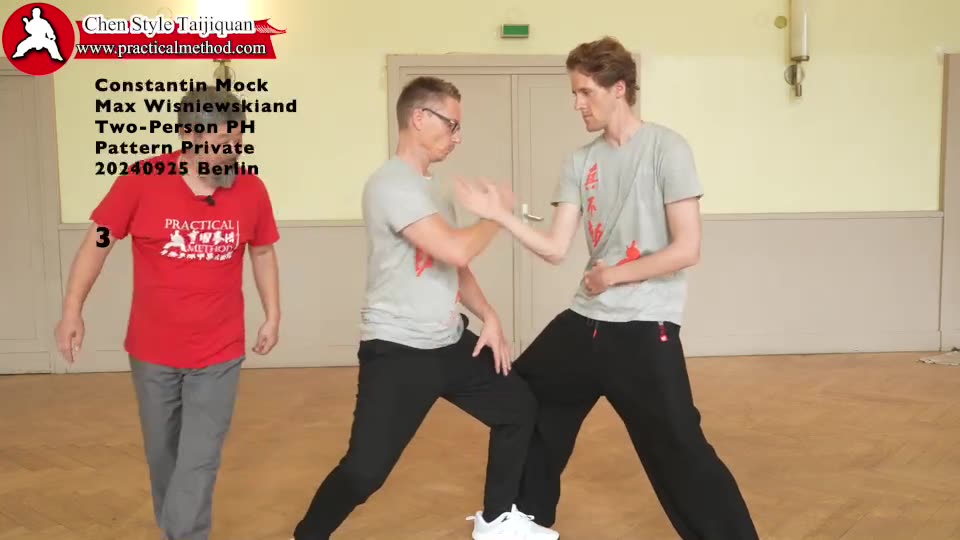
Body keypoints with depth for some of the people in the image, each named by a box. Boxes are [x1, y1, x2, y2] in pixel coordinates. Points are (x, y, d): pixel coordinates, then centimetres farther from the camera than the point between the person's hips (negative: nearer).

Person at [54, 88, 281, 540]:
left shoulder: (252, 191, -9)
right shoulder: (141, 181, -15)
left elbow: (262, 253, 8)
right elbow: (98, 243, -5)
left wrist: (273, 316, 9)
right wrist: (72, 311, -11)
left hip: (219, 355, 0)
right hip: (152, 352, 0)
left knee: (198, 465, 0)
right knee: (162, 455, 18)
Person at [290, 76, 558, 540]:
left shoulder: (434, 187, 12)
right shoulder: (390, 184, -19)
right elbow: (457, 250, -28)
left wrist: (489, 317, 7)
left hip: (450, 342, 9)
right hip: (397, 351, -9)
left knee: (519, 408, 16)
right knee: (364, 470, -11)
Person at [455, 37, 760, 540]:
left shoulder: (665, 148, -10)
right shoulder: (581, 161, 7)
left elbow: (687, 249, -15)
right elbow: (555, 248, 2)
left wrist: (612, 275, -9)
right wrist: (497, 213, -7)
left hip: (644, 329, -7)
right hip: (585, 322, 7)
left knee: (680, 453, -7)